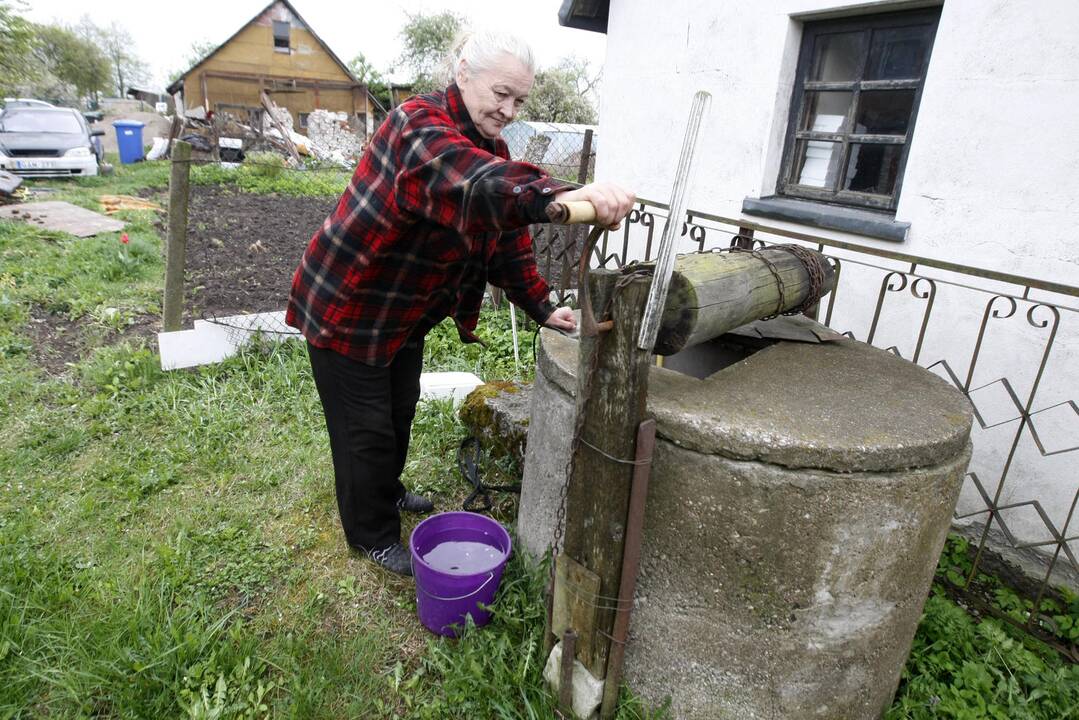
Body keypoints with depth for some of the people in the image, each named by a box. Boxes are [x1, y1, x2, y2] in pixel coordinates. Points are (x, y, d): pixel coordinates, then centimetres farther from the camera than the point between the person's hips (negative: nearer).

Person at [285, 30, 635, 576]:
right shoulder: (419, 127, -26)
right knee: (367, 427, 4)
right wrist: (558, 198, -66)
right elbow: (469, 183, -50)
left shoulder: (491, 149, 3)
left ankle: (386, 491, 48)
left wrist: (540, 307, -6)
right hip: (348, 307, -8)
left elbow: (509, 238, 4)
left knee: (400, 412, 23)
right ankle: (373, 535, 25)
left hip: (405, 314, 9)